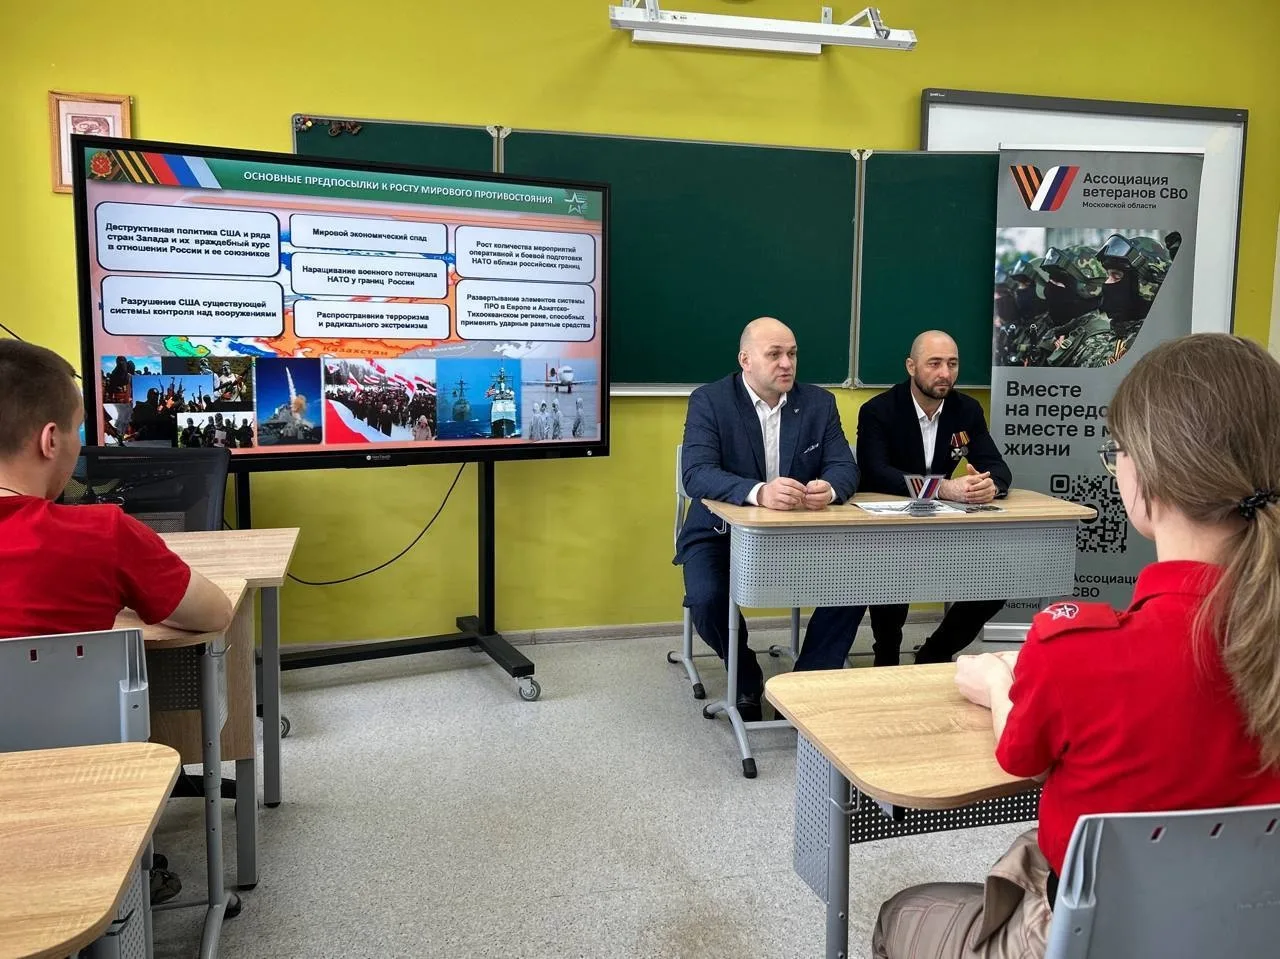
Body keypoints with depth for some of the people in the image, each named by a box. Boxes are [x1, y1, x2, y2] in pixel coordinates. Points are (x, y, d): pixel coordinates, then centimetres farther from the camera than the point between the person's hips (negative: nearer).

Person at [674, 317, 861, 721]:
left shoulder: (819, 403, 2)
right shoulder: (709, 401, -10)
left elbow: (845, 467, -4)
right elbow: (696, 474, -22)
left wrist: (829, 487, -31)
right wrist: (758, 492, -41)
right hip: (723, 532, -3)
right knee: (707, 599, -29)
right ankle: (747, 682, 4)